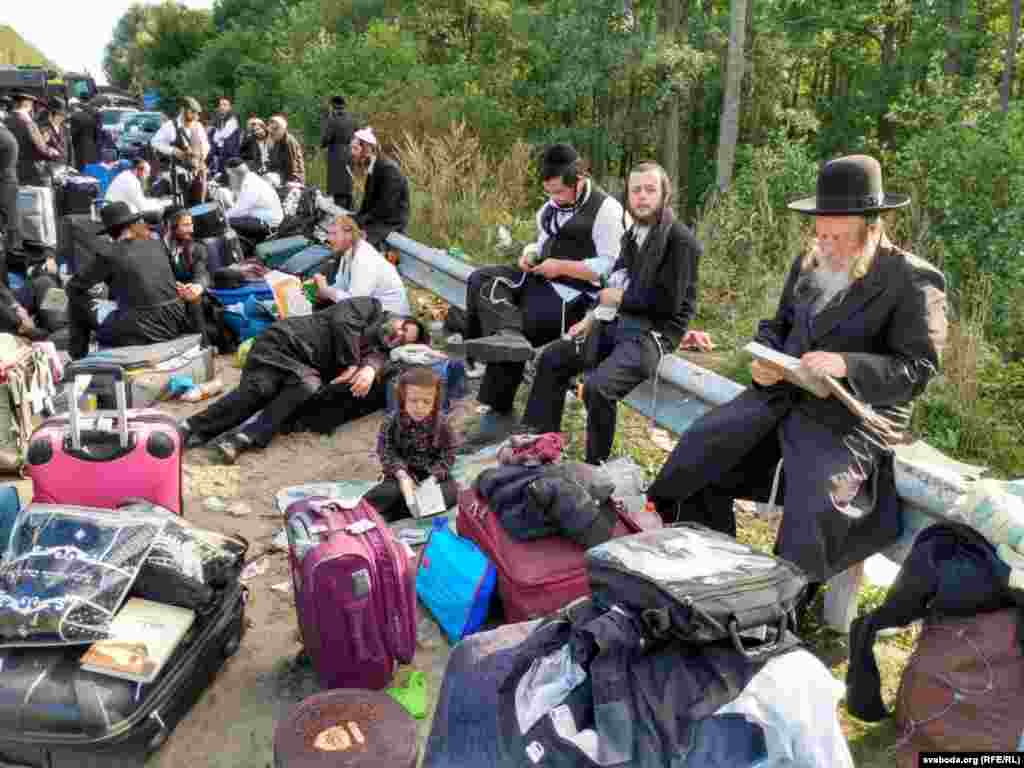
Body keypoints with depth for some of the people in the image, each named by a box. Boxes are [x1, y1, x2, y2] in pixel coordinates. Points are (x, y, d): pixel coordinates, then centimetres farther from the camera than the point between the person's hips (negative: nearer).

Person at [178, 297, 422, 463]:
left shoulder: (378, 350, 14)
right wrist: (351, 364, -13)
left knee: (310, 385, -28)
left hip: (304, 369, 4)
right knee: (260, 389, -25)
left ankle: (245, 438, -32)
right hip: (284, 340, -4)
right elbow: (343, 321, -12)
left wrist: (369, 370, -29)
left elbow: (374, 358, -7)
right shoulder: (372, 307, 3)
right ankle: (190, 427, -14)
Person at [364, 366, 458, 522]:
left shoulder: (441, 423, -10)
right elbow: (387, 453, -12)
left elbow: (447, 455, -7)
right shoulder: (391, 422, -11)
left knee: (451, 493, -26)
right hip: (402, 472, -1)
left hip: (432, 473, 2)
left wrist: (433, 477, -22)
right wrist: (402, 475, -27)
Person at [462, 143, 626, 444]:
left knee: (523, 327, -21)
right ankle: (507, 334, -38)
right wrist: (531, 254, 4)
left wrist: (562, 267, -18)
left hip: (575, 290, -8)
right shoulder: (552, 206, 14)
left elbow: (609, 267, -15)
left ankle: (499, 413, -9)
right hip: (542, 278, 8)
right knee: (481, 280, -13)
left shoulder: (606, 209, -11)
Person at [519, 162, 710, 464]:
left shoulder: (680, 240, -13)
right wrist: (591, 318, 5)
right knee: (552, 358, 8)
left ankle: (595, 467, -9)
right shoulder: (633, 234, 13)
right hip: (619, 323, 9)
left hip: (654, 332, -9)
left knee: (597, 387, -30)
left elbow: (668, 303, -20)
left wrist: (619, 299, -9)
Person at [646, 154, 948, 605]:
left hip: (851, 420, -6)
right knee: (696, 453, -4)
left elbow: (918, 368, -11)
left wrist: (846, 365, -27)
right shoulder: (809, 263, 11)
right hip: (781, 396, 6)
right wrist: (764, 358, -5)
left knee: (808, 519, -23)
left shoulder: (914, 282, -8)